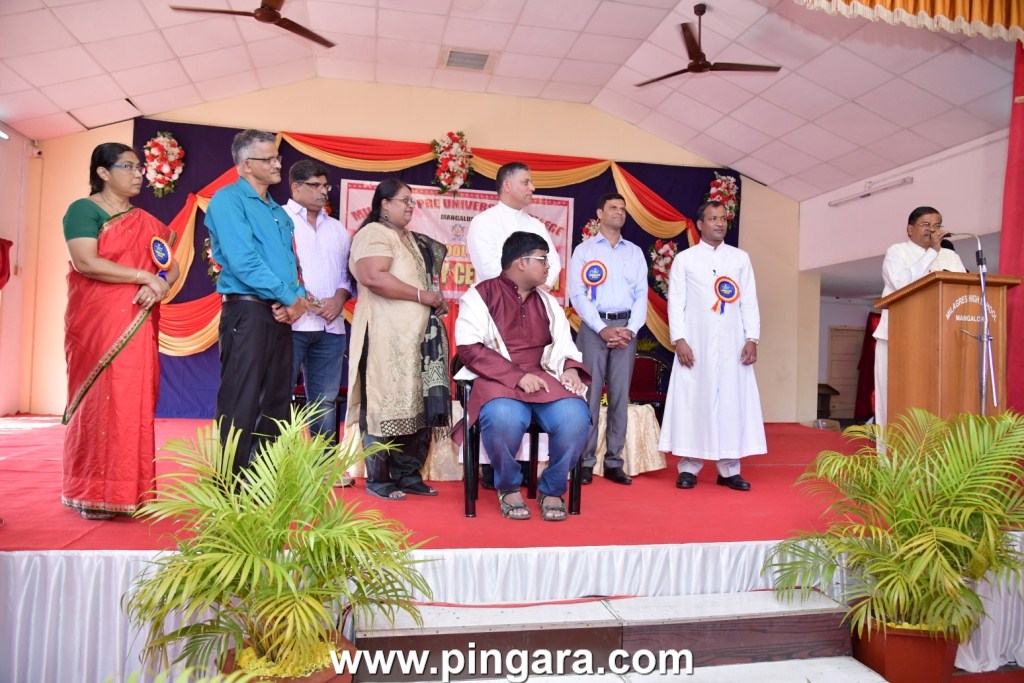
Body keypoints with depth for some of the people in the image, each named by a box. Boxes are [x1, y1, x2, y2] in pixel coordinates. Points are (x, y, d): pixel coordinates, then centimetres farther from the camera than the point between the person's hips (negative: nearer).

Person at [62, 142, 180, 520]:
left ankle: (129, 491, 7)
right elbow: (85, 262, -15)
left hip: (137, 325, 5)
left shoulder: (147, 222, 16)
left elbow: (172, 268, 11)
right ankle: (92, 494, 3)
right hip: (96, 322, -5)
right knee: (98, 401, -5)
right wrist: (145, 277, -15)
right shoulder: (83, 210, -1)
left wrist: (159, 286, -11)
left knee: (135, 403, 2)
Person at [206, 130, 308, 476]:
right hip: (247, 311, -8)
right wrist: (290, 298, -12)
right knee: (241, 405, -6)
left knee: (276, 403, 11)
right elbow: (242, 261, -15)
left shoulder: (279, 212, 20)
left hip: (280, 315, 8)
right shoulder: (229, 199, -4)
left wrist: (297, 298, -4)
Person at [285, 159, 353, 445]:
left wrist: (340, 298, -3)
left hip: (331, 327, 5)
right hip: (290, 323, -5)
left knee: (325, 402, 8)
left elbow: (347, 273, 17)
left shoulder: (337, 228, 21)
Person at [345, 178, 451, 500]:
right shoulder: (374, 233, -5)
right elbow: (373, 277, -21)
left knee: (416, 405, 7)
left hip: (417, 337, 9)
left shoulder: (414, 241, 22)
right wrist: (422, 296, -16)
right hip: (387, 337, -9)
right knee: (385, 404, -5)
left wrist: (438, 300, 8)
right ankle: (378, 479, 3)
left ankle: (408, 475, 15)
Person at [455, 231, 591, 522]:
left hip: (544, 378, 5)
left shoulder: (547, 301, 21)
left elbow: (564, 343, 20)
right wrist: (518, 376, -18)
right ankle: (509, 488, -7)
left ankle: (551, 489, -2)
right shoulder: (480, 295, 2)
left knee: (575, 417, -27)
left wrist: (570, 367, -5)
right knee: (504, 418, -38)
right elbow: (470, 349, -8)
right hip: (498, 379, -4)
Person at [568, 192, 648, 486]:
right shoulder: (584, 250, 5)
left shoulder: (635, 252, 15)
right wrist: (603, 329, -12)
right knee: (590, 395, -4)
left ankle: (614, 462, 9)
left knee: (620, 395, 3)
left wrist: (631, 329, -6)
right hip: (593, 326, -3)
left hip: (626, 327, 3)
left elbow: (642, 294, 9)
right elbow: (577, 294, -3)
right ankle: (585, 462, 2)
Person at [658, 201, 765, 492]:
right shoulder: (684, 259, 6)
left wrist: (752, 339, -1)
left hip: (732, 344, 2)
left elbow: (749, 301, 9)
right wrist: (679, 340, -10)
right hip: (695, 343, -2)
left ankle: (729, 470, 8)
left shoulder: (740, 258, 13)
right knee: (693, 400, -1)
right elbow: (676, 302, 1)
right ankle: (688, 468, 6)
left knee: (733, 401, 1)